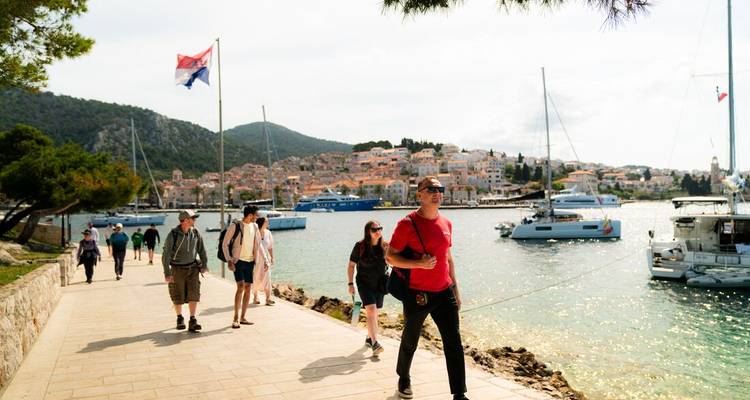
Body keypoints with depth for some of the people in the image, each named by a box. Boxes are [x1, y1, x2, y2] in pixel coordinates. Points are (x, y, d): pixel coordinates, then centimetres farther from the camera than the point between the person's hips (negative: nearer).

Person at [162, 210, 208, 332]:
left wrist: (204, 264, 13)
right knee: (178, 296, 8)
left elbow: (201, 249, 11)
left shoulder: (195, 233, -3)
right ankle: (180, 319, 30)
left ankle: (192, 322, -7)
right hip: (177, 269, -3)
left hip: (192, 268, 3)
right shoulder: (173, 235, -16)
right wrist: (167, 273, -21)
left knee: (193, 294, -9)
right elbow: (166, 254, -17)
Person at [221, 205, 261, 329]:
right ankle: (236, 318, -9)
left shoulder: (255, 226, 9)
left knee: (248, 288, 5)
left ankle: (243, 317, 14)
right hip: (238, 261, -6)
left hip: (250, 262, 6)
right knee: (240, 287, -16)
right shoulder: (235, 226, -9)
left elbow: (258, 244, 18)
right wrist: (229, 260, -16)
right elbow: (224, 244, -7)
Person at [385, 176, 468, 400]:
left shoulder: (446, 223, 6)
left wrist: (455, 289, 15)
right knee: (410, 342, 15)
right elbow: (390, 257, -11)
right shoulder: (408, 224, -13)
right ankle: (404, 379, 41)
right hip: (417, 295, -4)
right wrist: (419, 264, -24)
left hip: (444, 293, 4)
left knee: (454, 343, -1)